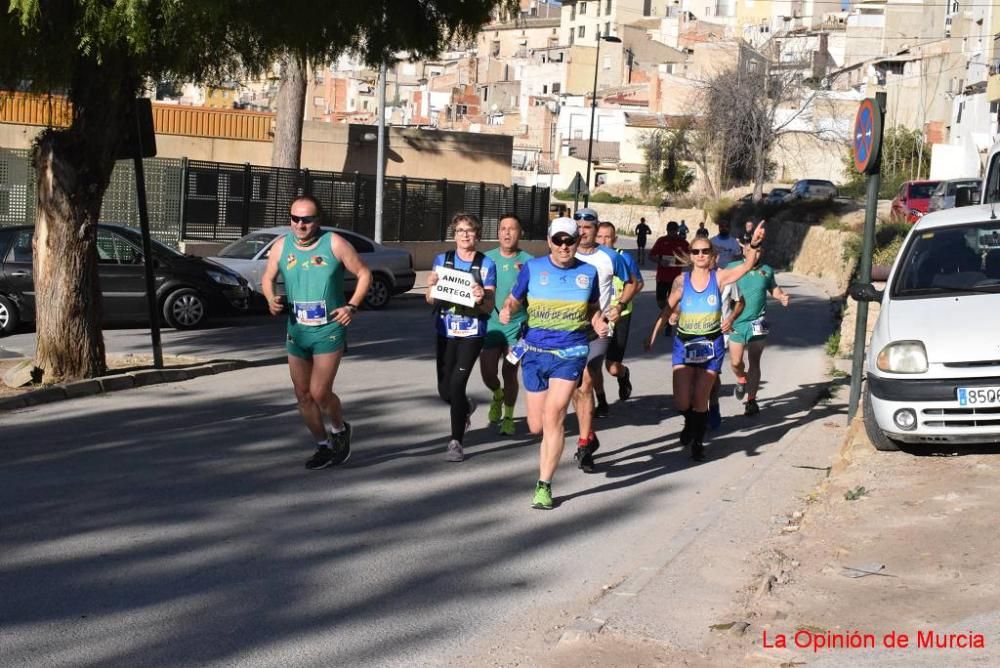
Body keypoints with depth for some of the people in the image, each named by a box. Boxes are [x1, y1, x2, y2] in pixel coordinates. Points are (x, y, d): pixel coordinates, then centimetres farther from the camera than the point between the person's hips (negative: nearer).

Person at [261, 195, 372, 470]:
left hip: (329, 330, -5)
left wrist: (352, 306, -12)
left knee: (320, 393, -12)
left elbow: (364, 274, -1)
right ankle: (323, 446, 26)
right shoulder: (281, 246, 1)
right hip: (296, 331, 5)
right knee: (303, 394, 9)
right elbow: (267, 278, 15)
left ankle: (340, 429, 19)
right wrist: (271, 299, -6)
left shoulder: (334, 244, -9)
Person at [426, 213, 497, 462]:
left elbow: (489, 306, -4)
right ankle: (465, 408, 43)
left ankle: (456, 441, -1)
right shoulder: (442, 260, 6)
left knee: (457, 383, -13)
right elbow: (430, 299, 2)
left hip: (472, 332, -3)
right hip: (446, 331, 3)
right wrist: (432, 287, -19)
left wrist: (482, 298, -26)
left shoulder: (486, 264, -1)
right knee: (444, 389, 7)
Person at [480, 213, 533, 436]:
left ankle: (508, 417, 20)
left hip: (516, 325, -2)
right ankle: (498, 396, 35)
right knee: (487, 373, 0)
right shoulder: (487, 258, 3)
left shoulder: (528, 261, -4)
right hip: (490, 323, 2)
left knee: (509, 373, 1)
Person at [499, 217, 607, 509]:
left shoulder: (588, 272, 3)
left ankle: (544, 486, -8)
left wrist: (599, 324, -4)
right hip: (535, 352, 2)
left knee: (553, 415, -17)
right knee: (536, 426, 4)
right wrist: (507, 310, -16)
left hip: (571, 353, -1)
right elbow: (514, 299, 7)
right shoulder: (532, 268, 1)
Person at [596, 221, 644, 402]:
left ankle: (624, 375, 32)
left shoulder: (624, 258, -7)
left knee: (613, 367, -5)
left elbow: (638, 283, 5)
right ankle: (601, 402, 20)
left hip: (619, 317, -2)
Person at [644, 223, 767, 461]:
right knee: (681, 401, -8)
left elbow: (747, 265, -17)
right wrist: (653, 335, 5)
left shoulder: (719, 278, -5)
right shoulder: (681, 281, -3)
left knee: (700, 400, 4)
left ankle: (698, 442, 25)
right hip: (684, 343, 0)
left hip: (711, 345, 0)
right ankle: (690, 424, 27)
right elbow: (667, 310, 6)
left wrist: (754, 244, -34)